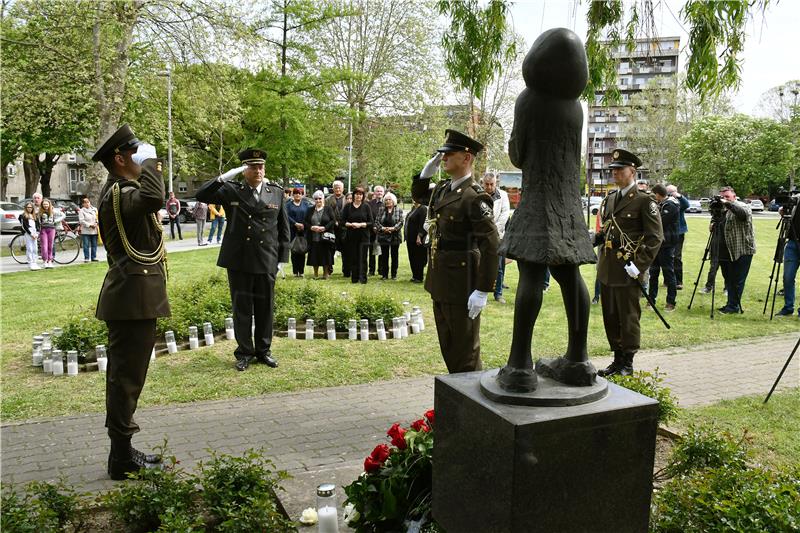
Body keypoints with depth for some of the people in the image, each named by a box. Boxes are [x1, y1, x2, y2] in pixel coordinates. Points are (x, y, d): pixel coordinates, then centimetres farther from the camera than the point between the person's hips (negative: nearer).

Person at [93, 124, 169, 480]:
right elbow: (152, 198, -37)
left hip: (133, 297, 11)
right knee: (126, 377, -3)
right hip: (133, 299, -11)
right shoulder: (118, 194, -16)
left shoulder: (122, 190, 17)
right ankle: (122, 460, 7)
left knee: (126, 376, 16)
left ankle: (122, 453, 28)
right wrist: (150, 163, -23)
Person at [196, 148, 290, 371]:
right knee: (241, 309, 7)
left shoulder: (277, 192, 5)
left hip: (267, 262, 1)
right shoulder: (231, 190, 1)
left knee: (265, 308, 10)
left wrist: (282, 258, 5)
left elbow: (283, 228, 8)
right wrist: (225, 176, -16)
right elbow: (202, 195, -7)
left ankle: (263, 350, 25)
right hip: (238, 261, -1)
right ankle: (244, 353, 20)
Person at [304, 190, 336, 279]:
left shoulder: (328, 209, 3)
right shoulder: (310, 210, 12)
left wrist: (324, 228, -15)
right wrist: (311, 227, -10)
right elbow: (305, 222, 9)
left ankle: (325, 273, 13)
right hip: (313, 238, 3)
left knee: (325, 255, 0)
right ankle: (315, 273, 15)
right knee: (314, 255, 4)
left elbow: (333, 221, -4)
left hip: (325, 237, -2)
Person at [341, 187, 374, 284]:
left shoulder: (366, 207, 3)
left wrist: (361, 224, -15)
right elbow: (343, 221, 4)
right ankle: (354, 278, 12)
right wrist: (351, 224, -14)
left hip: (363, 236, -1)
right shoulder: (347, 206, 6)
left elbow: (371, 222, 0)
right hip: (351, 236, 1)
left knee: (363, 258, -5)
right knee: (353, 258, 4)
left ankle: (363, 278, -1)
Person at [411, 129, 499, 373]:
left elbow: (490, 246, -21)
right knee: (447, 346, 19)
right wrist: (428, 169, 11)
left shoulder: (475, 196, -18)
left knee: (465, 350, 4)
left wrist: (483, 291, -22)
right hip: (439, 282, 9)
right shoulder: (441, 189, 8)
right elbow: (418, 193, 30)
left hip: (461, 285, -9)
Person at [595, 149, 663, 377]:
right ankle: (617, 359, 25)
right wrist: (598, 237, 5)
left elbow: (655, 237, -10)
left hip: (627, 270, -7)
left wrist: (638, 265, -16)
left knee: (628, 317, 2)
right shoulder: (609, 199, 14)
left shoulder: (644, 200, -7)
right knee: (610, 316, 12)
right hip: (607, 269, 7)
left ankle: (628, 364, 13)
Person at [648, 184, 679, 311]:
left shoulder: (671, 205, -13)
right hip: (658, 242, 9)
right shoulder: (661, 204, 16)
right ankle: (651, 300, 18)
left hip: (666, 244, -9)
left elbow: (660, 223, -20)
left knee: (668, 272, -2)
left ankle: (671, 302, 5)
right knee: (653, 272, 11)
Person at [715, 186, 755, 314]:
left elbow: (743, 213, -30)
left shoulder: (742, 206, -5)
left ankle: (733, 305, 2)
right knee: (729, 280, 13)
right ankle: (731, 304, 21)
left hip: (742, 251, -8)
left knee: (737, 280, -3)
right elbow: (719, 227, 25)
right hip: (726, 252, 8)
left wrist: (728, 203, -35)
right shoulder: (722, 210, 17)